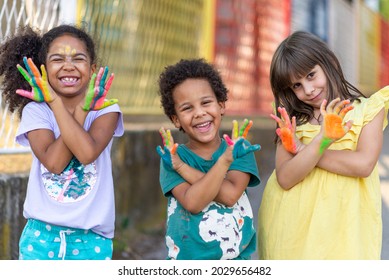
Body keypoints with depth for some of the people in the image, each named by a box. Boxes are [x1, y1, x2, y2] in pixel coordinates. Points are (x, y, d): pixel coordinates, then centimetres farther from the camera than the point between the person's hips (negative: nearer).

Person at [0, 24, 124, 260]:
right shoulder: (35, 111, -1)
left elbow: (87, 152, -21)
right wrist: (81, 109, -14)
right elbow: (53, 162, -16)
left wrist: (55, 102, -14)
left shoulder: (106, 109, -1)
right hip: (40, 237, 1)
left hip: (91, 239, 0)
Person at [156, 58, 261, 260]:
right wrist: (224, 160, -25)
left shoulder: (240, 148, 0)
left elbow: (230, 195, -17)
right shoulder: (173, 157, -2)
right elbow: (192, 202, -18)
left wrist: (182, 167, -16)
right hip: (187, 258, -1)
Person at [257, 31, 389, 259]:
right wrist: (320, 141, -22)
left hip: (342, 225, -2)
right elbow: (285, 178, -7)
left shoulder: (367, 109, 2)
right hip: (293, 223, 2)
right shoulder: (291, 121, 7)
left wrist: (301, 150, -10)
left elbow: (364, 165, -13)